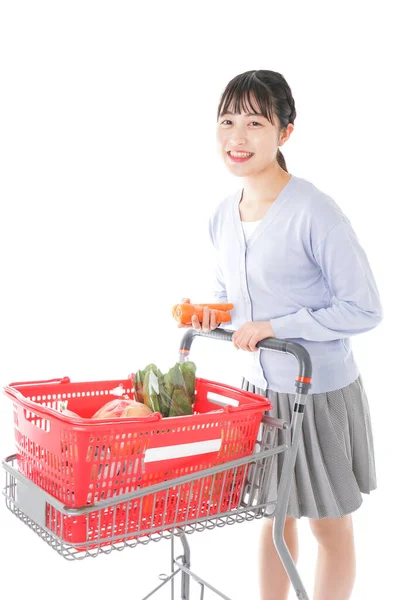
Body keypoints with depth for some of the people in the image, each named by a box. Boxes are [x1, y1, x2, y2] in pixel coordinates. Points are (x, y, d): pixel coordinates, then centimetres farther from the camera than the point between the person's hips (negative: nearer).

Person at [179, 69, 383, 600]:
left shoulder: (314, 212, -22)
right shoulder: (224, 215, 0)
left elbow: (364, 310, -19)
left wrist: (273, 327, -22)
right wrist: (209, 314, -6)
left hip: (320, 394, -6)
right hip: (259, 388, 6)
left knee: (329, 526, 15)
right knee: (274, 515, 23)